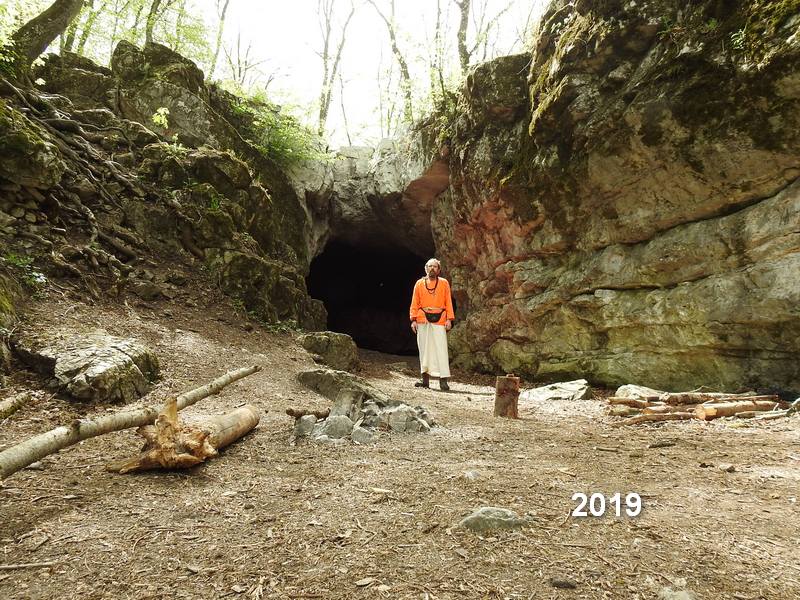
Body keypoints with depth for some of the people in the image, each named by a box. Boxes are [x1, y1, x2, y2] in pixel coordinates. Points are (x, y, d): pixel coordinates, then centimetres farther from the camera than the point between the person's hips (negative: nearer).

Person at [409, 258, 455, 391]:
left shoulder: (444, 283, 8)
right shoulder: (419, 284, 11)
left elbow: (448, 302, 5)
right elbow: (415, 303, 8)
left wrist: (449, 319, -5)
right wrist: (413, 319, -2)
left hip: (439, 320, -2)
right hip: (423, 320, 2)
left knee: (441, 349, -7)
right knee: (424, 349, 4)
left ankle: (443, 381, -8)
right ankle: (425, 379, 9)